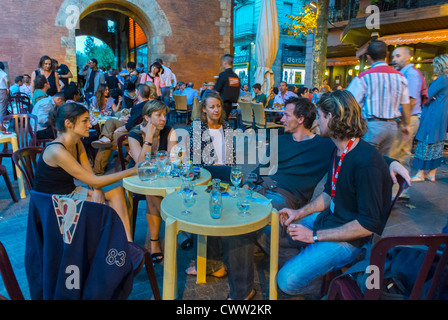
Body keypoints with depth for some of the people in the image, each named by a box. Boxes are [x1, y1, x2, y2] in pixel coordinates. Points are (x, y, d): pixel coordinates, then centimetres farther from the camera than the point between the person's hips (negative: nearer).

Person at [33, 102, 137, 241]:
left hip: (71, 192, 8)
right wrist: (133, 171, -26)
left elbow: (91, 176, 3)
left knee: (117, 191, -12)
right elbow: (93, 181, -27)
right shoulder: (57, 151, -26)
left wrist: (97, 191, -20)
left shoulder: (78, 144, 2)